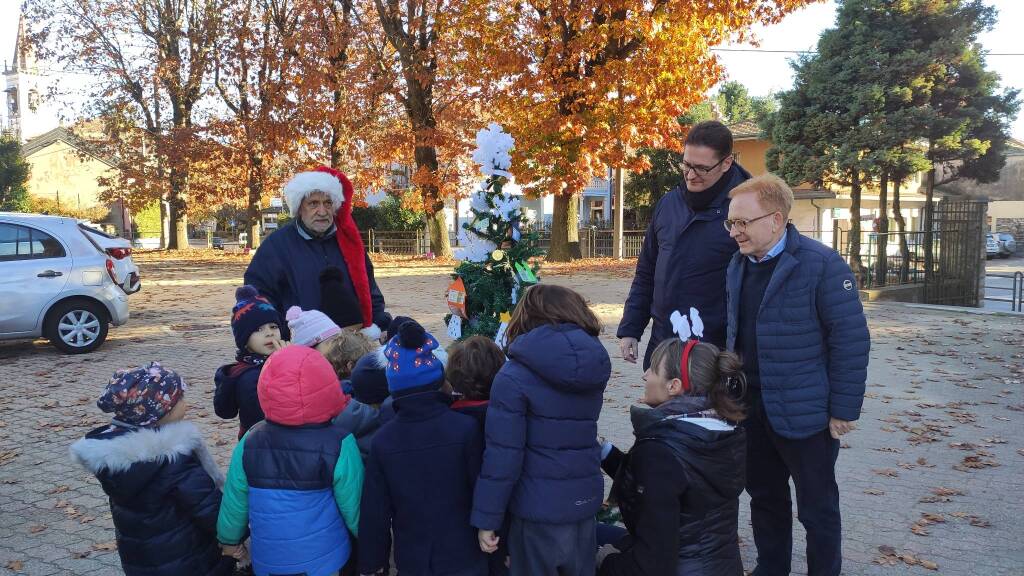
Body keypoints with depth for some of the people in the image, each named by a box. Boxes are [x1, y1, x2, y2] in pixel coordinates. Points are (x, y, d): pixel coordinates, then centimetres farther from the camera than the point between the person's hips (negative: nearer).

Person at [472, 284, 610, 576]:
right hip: (586, 501, 5)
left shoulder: (514, 377, -16)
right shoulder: (594, 363, 1)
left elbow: (503, 454, -18)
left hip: (537, 510, -5)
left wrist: (486, 518, -10)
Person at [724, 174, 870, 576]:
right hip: (751, 407, 6)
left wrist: (843, 409, -15)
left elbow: (851, 340, -15)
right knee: (764, 497, 20)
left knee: (817, 506, 10)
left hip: (803, 411, -6)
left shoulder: (822, 264, -16)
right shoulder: (738, 265, 5)